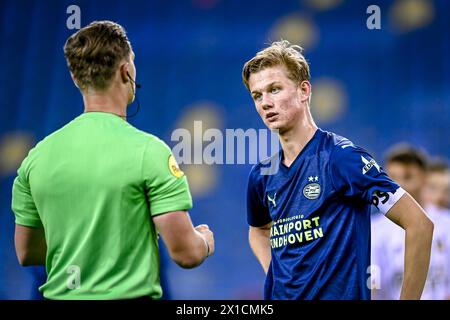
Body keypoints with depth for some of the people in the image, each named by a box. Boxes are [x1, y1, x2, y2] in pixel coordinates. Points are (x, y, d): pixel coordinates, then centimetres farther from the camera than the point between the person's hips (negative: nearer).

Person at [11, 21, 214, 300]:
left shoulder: (39, 155, 0)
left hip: (62, 294, 5)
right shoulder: (148, 150, -14)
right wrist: (206, 242, 7)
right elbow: (185, 253, -15)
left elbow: (27, 254, 9)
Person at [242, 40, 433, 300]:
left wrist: (408, 297, -13)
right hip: (280, 296, 6)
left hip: (341, 294, -6)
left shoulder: (341, 156, -14)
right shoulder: (261, 175, 4)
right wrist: (275, 278, 8)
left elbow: (420, 224, -15)